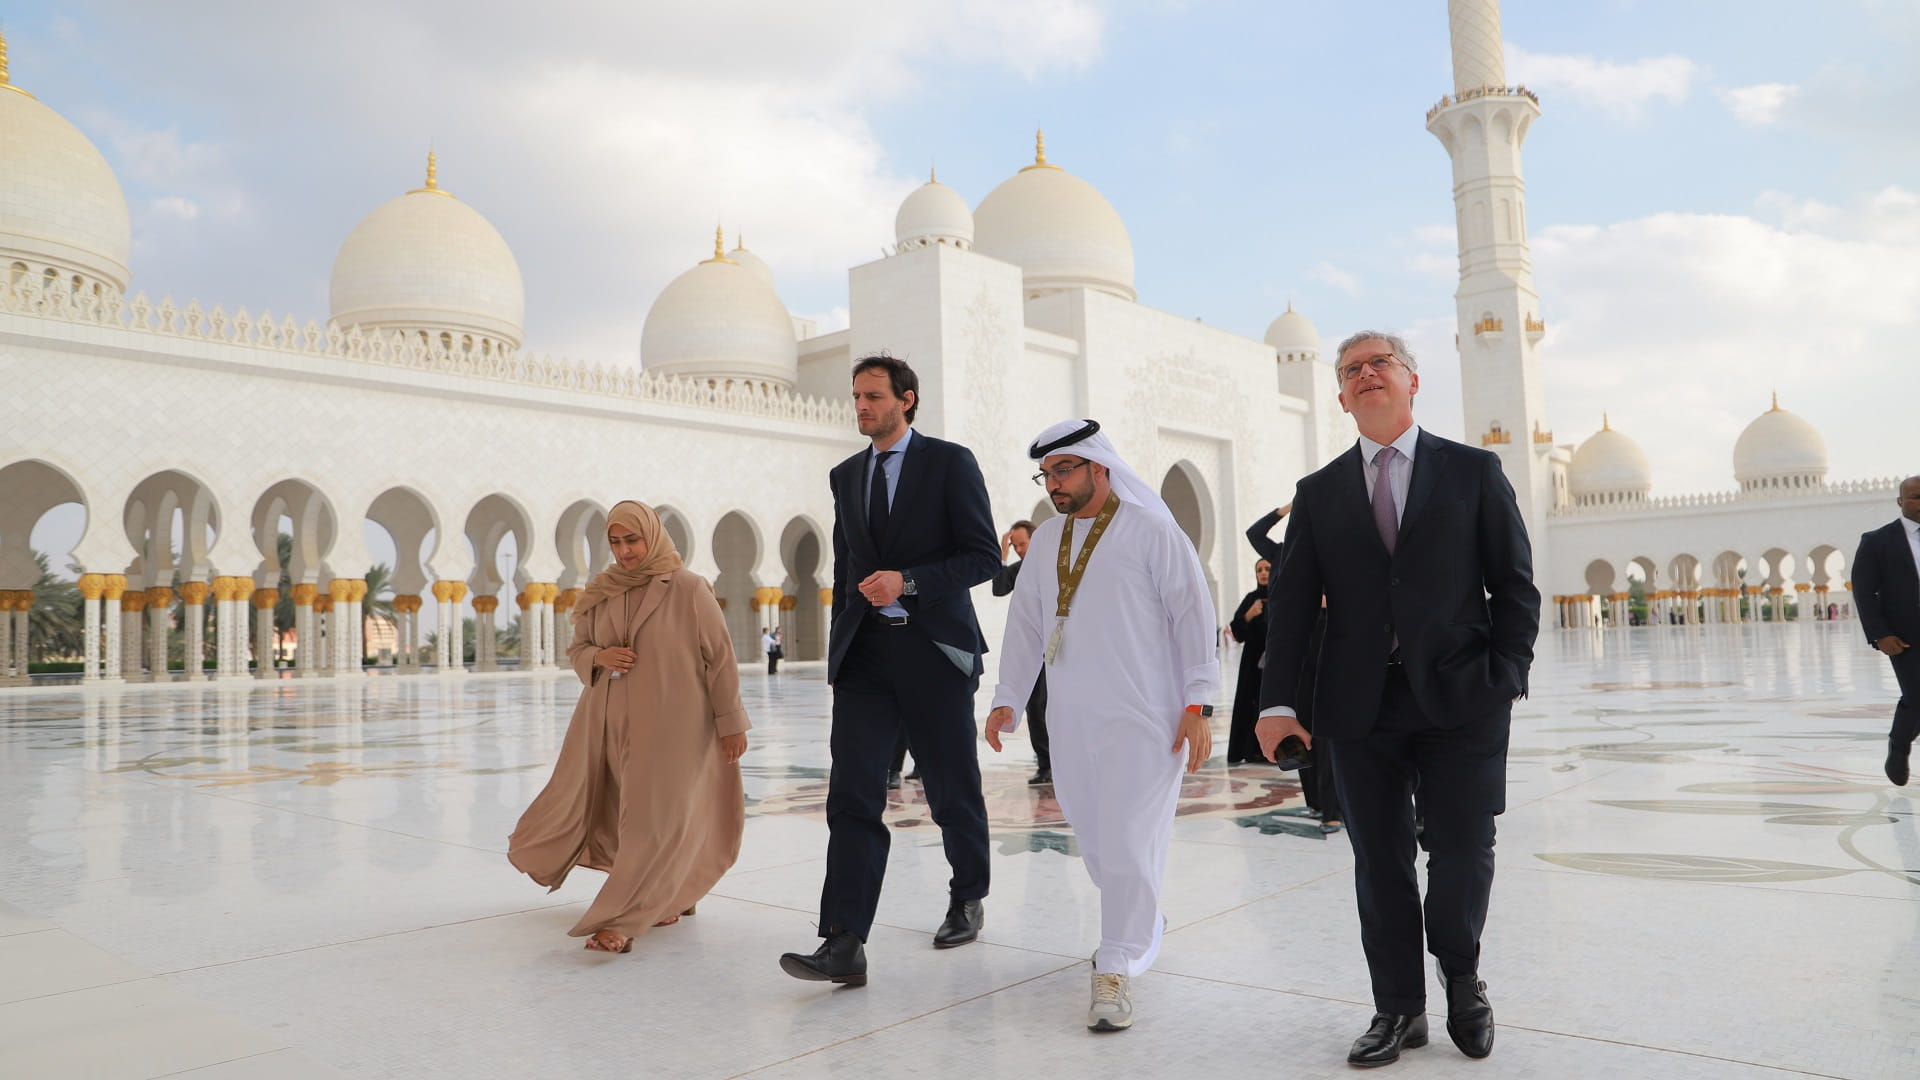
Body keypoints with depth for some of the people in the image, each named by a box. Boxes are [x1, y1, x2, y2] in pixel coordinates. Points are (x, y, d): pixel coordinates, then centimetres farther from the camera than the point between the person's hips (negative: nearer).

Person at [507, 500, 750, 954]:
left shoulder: (688, 588, -7)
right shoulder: (602, 593, 7)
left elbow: (719, 656, -6)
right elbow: (577, 649, 15)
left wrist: (731, 722, -8)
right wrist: (600, 657, -10)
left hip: (668, 723, -5)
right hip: (609, 720, 6)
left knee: (653, 820, -7)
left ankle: (620, 924, -2)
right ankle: (671, 896, 32)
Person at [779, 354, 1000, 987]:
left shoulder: (950, 462, -2)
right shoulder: (846, 475, 15)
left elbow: (983, 558, -7)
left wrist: (907, 581, -18)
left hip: (934, 650, -4)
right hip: (865, 655, 4)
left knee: (952, 791, 9)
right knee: (852, 796, -8)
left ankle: (968, 899, 33)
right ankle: (844, 946, -10)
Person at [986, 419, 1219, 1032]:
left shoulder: (1151, 530, -4)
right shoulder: (1046, 540, 13)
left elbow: (1193, 615, -6)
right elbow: (1025, 624, 17)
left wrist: (1198, 705, -10)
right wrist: (1007, 700, 14)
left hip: (1142, 718, -6)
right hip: (1070, 721, 6)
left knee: (1128, 841, -6)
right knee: (1094, 838, 12)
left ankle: (1116, 970, 5)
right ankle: (1139, 927, 36)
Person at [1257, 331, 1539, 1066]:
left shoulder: (1474, 472, 7)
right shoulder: (1319, 493, 10)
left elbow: (1515, 586, 5)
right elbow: (1291, 603, 4)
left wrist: (1505, 677, -6)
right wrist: (1278, 700, -6)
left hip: (1460, 702, -1)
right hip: (1360, 707, 2)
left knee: (1462, 856, 1)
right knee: (1379, 862, 6)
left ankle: (1462, 980, 29)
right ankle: (1399, 1009, 21)